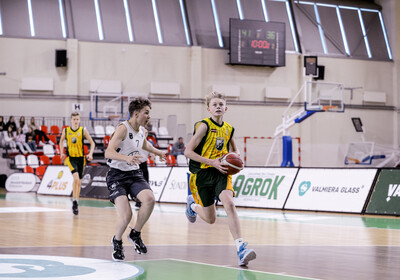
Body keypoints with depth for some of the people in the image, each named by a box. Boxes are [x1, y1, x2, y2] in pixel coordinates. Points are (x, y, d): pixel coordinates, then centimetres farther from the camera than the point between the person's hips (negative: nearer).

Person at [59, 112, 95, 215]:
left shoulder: (83, 131, -3)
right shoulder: (66, 130, 0)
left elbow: (92, 143, 1)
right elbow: (61, 141, 18)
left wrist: (90, 154, -13)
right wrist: (61, 152, 8)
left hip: (81, 158, 2)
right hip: (70, 158, -2)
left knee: (79, 182, 10)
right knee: (76, 178, -23)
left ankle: (76, 204, 24)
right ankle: (74, 200, -12)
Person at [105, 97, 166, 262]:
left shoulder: (142, 131, 8)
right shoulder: (123, 128, -16)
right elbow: (108, 152, -28)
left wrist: (159, 152, 41)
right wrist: (127, 158, -43)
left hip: (134, 174, 6)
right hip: (117, 175, -6)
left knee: (150, 199, -23)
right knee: (125, 215, -21)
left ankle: (135, 234, 0)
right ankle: (117, 242, 11)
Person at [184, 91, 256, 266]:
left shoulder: (229, 129, 9)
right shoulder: (204, 126, -9)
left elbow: (234, 150, 29)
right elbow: (188, 151, -13)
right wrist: (212, 162, -19)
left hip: (221, 172, 3)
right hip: (202, 173, -3)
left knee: (229, 203, -25)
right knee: (210, 219, 5)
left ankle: (240, 248, -30)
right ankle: (193, 205, 42)